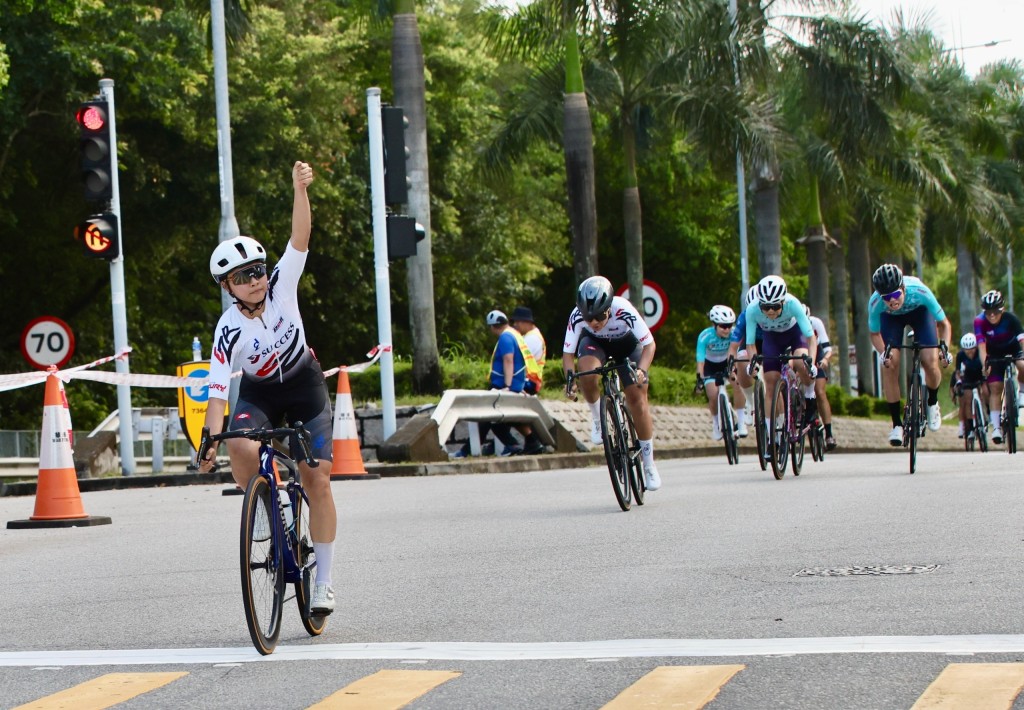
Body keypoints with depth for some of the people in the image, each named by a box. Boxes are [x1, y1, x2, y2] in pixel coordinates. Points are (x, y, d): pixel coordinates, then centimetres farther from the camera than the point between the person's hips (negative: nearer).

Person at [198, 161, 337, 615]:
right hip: (259, 393, 0)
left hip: (305, 386, 0)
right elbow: (218, 392, -26)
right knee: (240, 446, -33)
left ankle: (323, 581, -3)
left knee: (317, 479, -10)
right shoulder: (228, 330, -23)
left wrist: (300, 190, -44)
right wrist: (211, 441, -37)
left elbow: (301, 238, -30)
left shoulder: (282, 285, -19)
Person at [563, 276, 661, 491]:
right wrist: (570, 378, -44)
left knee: (637, 399, -10)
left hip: (627, 343, -1)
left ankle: (649, 464, 1)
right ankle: (597, 417, -3)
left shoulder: (624, 311, -39)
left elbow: (649, 344, -32)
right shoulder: (577, 316, -34)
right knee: (587, 373, -33)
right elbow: (568, 353, -26)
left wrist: (642, 370, -49)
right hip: (595, 342, 1)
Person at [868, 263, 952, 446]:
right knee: (889, 365, -17)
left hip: (919, 311, 0)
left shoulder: (919, 292, -40)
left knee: (930, 362, -17)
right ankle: (896, 424, -5)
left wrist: (945, 347, -39)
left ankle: (932, 402, 16)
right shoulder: (875, 303, -37)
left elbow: (943, 323, -24)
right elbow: (874, 333, -16)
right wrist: (883, 353, -33)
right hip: (891, 317, 1)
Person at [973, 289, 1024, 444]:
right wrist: (984, 364, -46)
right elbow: (981, 345, -33)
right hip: (995, 353, 0)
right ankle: (996, 427, -9)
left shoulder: (1011, 319, -30)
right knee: (995, 388, -10)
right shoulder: (980, 321, -28)